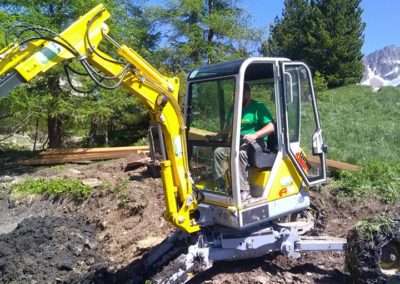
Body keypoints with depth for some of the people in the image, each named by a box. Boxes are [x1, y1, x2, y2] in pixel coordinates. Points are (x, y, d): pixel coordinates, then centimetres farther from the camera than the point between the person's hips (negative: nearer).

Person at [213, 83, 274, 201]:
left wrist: (255, 135, -27)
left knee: (240, 153, -35)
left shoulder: (258, 107, -2)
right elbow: (227, 128, 23)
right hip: (238, 144, 7)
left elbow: (271, 127, -12)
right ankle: (220, 186, -14)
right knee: (218, 151, -13)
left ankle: (244, 191, -34)